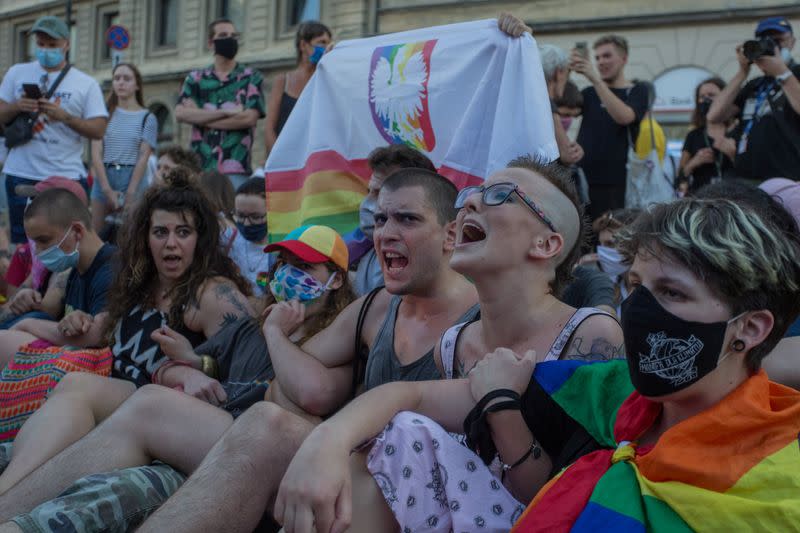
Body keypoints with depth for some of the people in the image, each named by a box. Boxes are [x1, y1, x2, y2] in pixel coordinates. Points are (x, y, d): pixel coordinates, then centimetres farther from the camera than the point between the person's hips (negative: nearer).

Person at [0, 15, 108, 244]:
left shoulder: (86, 84, 4)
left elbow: (98, 131, -3)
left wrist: (64, 116, -17)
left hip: (67, 176, -2)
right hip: (21, 175, 2)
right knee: (22, 242, 6)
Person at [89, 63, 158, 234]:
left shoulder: (147, 118, 4)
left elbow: (143, 158, -3)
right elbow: (96, 154, 2)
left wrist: (130, 195, -12)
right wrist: (107, 189, -9)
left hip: (132, 178, -2)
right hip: (103, 177, 3)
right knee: (97, 233, 2)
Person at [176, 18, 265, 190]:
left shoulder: (251, 77, 9)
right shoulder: (196, 78, 14)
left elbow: (249, 117, -6)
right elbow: (180, 113, -1)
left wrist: (200, 117, -2)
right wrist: (226, 112, -9)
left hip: (236, 169, -2)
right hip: (200, 167, 2)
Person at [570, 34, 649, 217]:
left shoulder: (636, 91, 5)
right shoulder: (590, 93, 17)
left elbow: (624, 117, -15)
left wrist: (595, 79, -22)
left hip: (615, 183, -3)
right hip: (583, 180, 3)